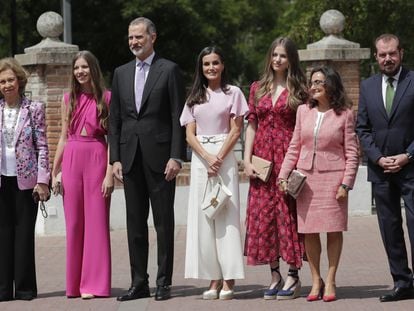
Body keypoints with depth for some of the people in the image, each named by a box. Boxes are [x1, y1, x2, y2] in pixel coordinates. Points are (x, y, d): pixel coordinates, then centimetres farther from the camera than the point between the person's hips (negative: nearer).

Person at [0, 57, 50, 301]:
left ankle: (25, 287, 7)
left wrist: (42, 180, -7)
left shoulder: (34, 109, 1)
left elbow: (42, 147, -1)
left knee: (24, 232, 1)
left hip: (25, 179, -2)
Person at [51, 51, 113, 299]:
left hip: (97, 160, -3)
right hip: (71, 160, 3)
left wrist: (110, 173, -10)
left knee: (96, 221, -1)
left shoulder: (107, 98, 0)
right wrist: (55, 171, 8)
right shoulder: (69, 99, 10)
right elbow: (64, 137, 13)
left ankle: (95, 284, 4)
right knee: (74, 222, 6)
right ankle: (75, 283, 14)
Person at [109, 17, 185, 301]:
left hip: (160, 155, -5)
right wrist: (115, 158, 5)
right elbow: (115, 119, 13)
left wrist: (176, 156, -12)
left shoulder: (169, 70, 0)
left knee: (164, 221, 0)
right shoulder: (121, 73, 14)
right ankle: (139, 283, 12)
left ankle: (164, 283, 4)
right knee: (135, 223, 7)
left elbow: (178, 117, -5)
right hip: (130, 157, 5)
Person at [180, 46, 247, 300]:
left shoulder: (233, 93, 4)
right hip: (200, 158, 4)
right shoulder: (195, 97, 13)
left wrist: (219, 158, -12)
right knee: (203, 216, 0)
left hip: (224, 156, -3)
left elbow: (236, 130, -1)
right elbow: (190, 134, 7)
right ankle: (213, 279, 2)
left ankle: (229, 280, -5)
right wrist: (207, 158, -10)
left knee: (226, 213, -6)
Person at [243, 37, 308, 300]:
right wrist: (247, 160, 0)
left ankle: (293, 276, 3)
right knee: (263, 214, 2)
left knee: (288, 213, -3)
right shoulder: (258, 88, 12)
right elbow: (251, 126, 10)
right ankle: (275, 275, 10)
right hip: (262, 158, 4)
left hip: (289, 157, -4)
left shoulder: (299, 90, 2)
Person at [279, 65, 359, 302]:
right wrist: (284, 175, 4)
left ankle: (330, 281, 9)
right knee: (309, 231, 3)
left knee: (334, 230, 0)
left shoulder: (345, 114, -2)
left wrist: (346, 183, -9)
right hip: (305, 178, 3)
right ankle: (316, 281, 13)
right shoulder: (304, 111, 7)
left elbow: (352, 152, -2)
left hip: (332, 178, -3)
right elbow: (294, 147, 12)